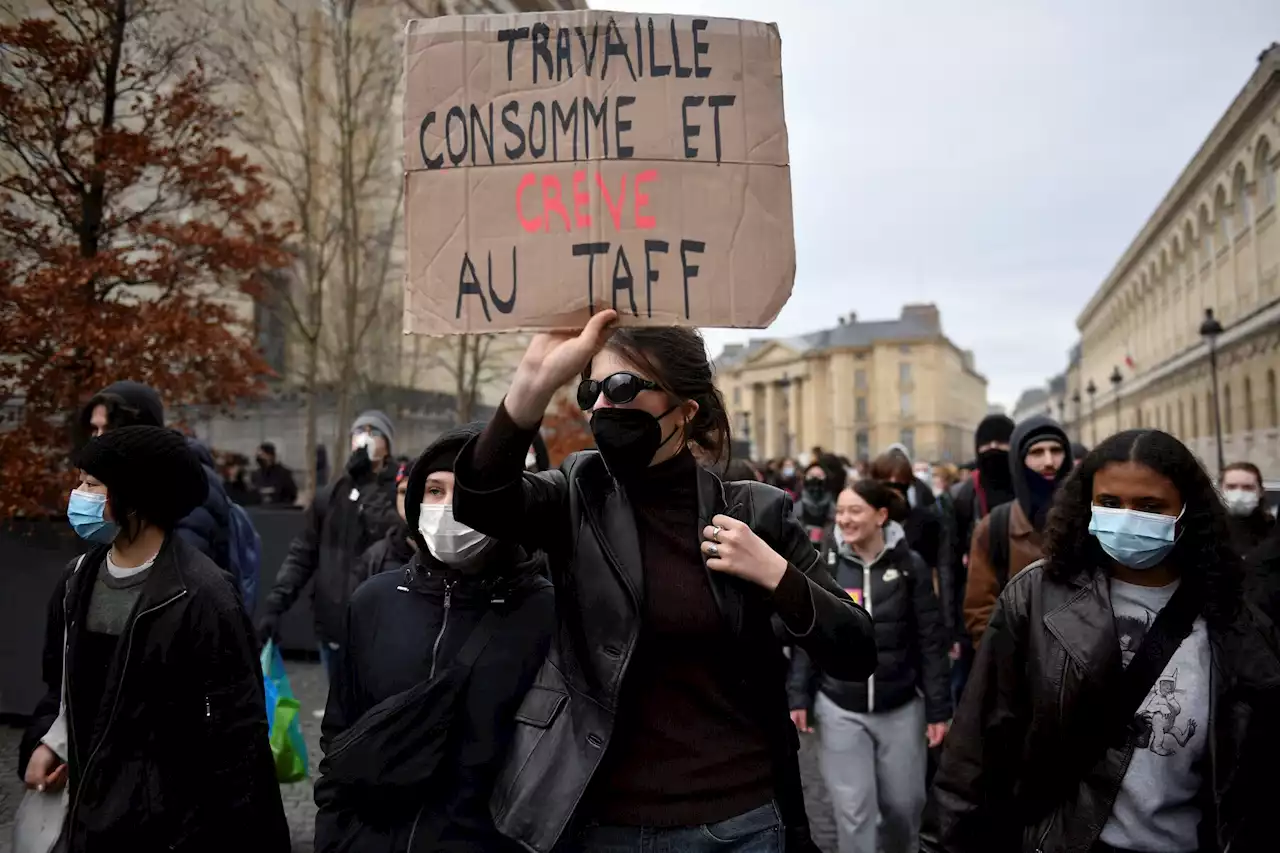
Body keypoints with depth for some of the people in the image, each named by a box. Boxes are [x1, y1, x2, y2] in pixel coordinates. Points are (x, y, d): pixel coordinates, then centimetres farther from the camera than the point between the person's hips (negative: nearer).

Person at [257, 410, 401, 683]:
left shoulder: (398, 492, -3)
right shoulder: (330, 495, 10)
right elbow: (303, 553, 10)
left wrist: (366, 484, -15)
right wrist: (276, 602, -1)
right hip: (333, 624, 5)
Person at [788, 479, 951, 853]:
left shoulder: (910, 566, -5)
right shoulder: (823, 565, -3)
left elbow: (932, 641, -3)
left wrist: (939, 707, -4)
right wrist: (799, 697, -3)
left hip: (901, 707, 0)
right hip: (840, 709, 0)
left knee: (905, 804, 13)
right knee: (853, 809, 0)